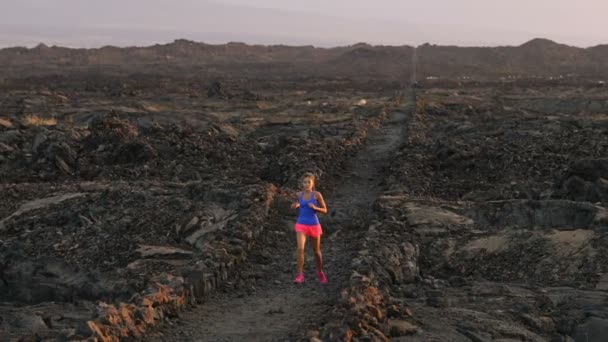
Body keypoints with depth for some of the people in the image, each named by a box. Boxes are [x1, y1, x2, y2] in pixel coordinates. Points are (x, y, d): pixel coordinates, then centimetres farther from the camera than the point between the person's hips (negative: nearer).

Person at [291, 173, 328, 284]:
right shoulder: (299, 194, 1)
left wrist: (315, 208, -20)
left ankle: (320, 272, 39)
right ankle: (300, 276, -19)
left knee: (317, 251, 15)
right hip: (301, 225, 1)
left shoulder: (317, 194, -7)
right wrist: (296, 206, -1)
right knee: (300, 249, -20)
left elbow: (325, 210, -2)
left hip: (314, 225, -1)